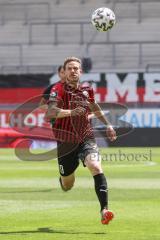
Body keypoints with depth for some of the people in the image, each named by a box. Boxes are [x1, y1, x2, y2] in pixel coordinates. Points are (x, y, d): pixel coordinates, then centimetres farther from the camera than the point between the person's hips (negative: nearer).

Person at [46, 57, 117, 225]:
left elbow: (95, 108, 28)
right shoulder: (58, 90, -9)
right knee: (67, 186, 11)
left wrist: (108, 125, 26)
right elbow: (50, 112, -26)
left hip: (86, 138, 2)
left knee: (96, 167, -27)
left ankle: (104, 210, -33)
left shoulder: (87, 91, 6)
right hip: (66, 142, -2)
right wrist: (70, 112, -40)